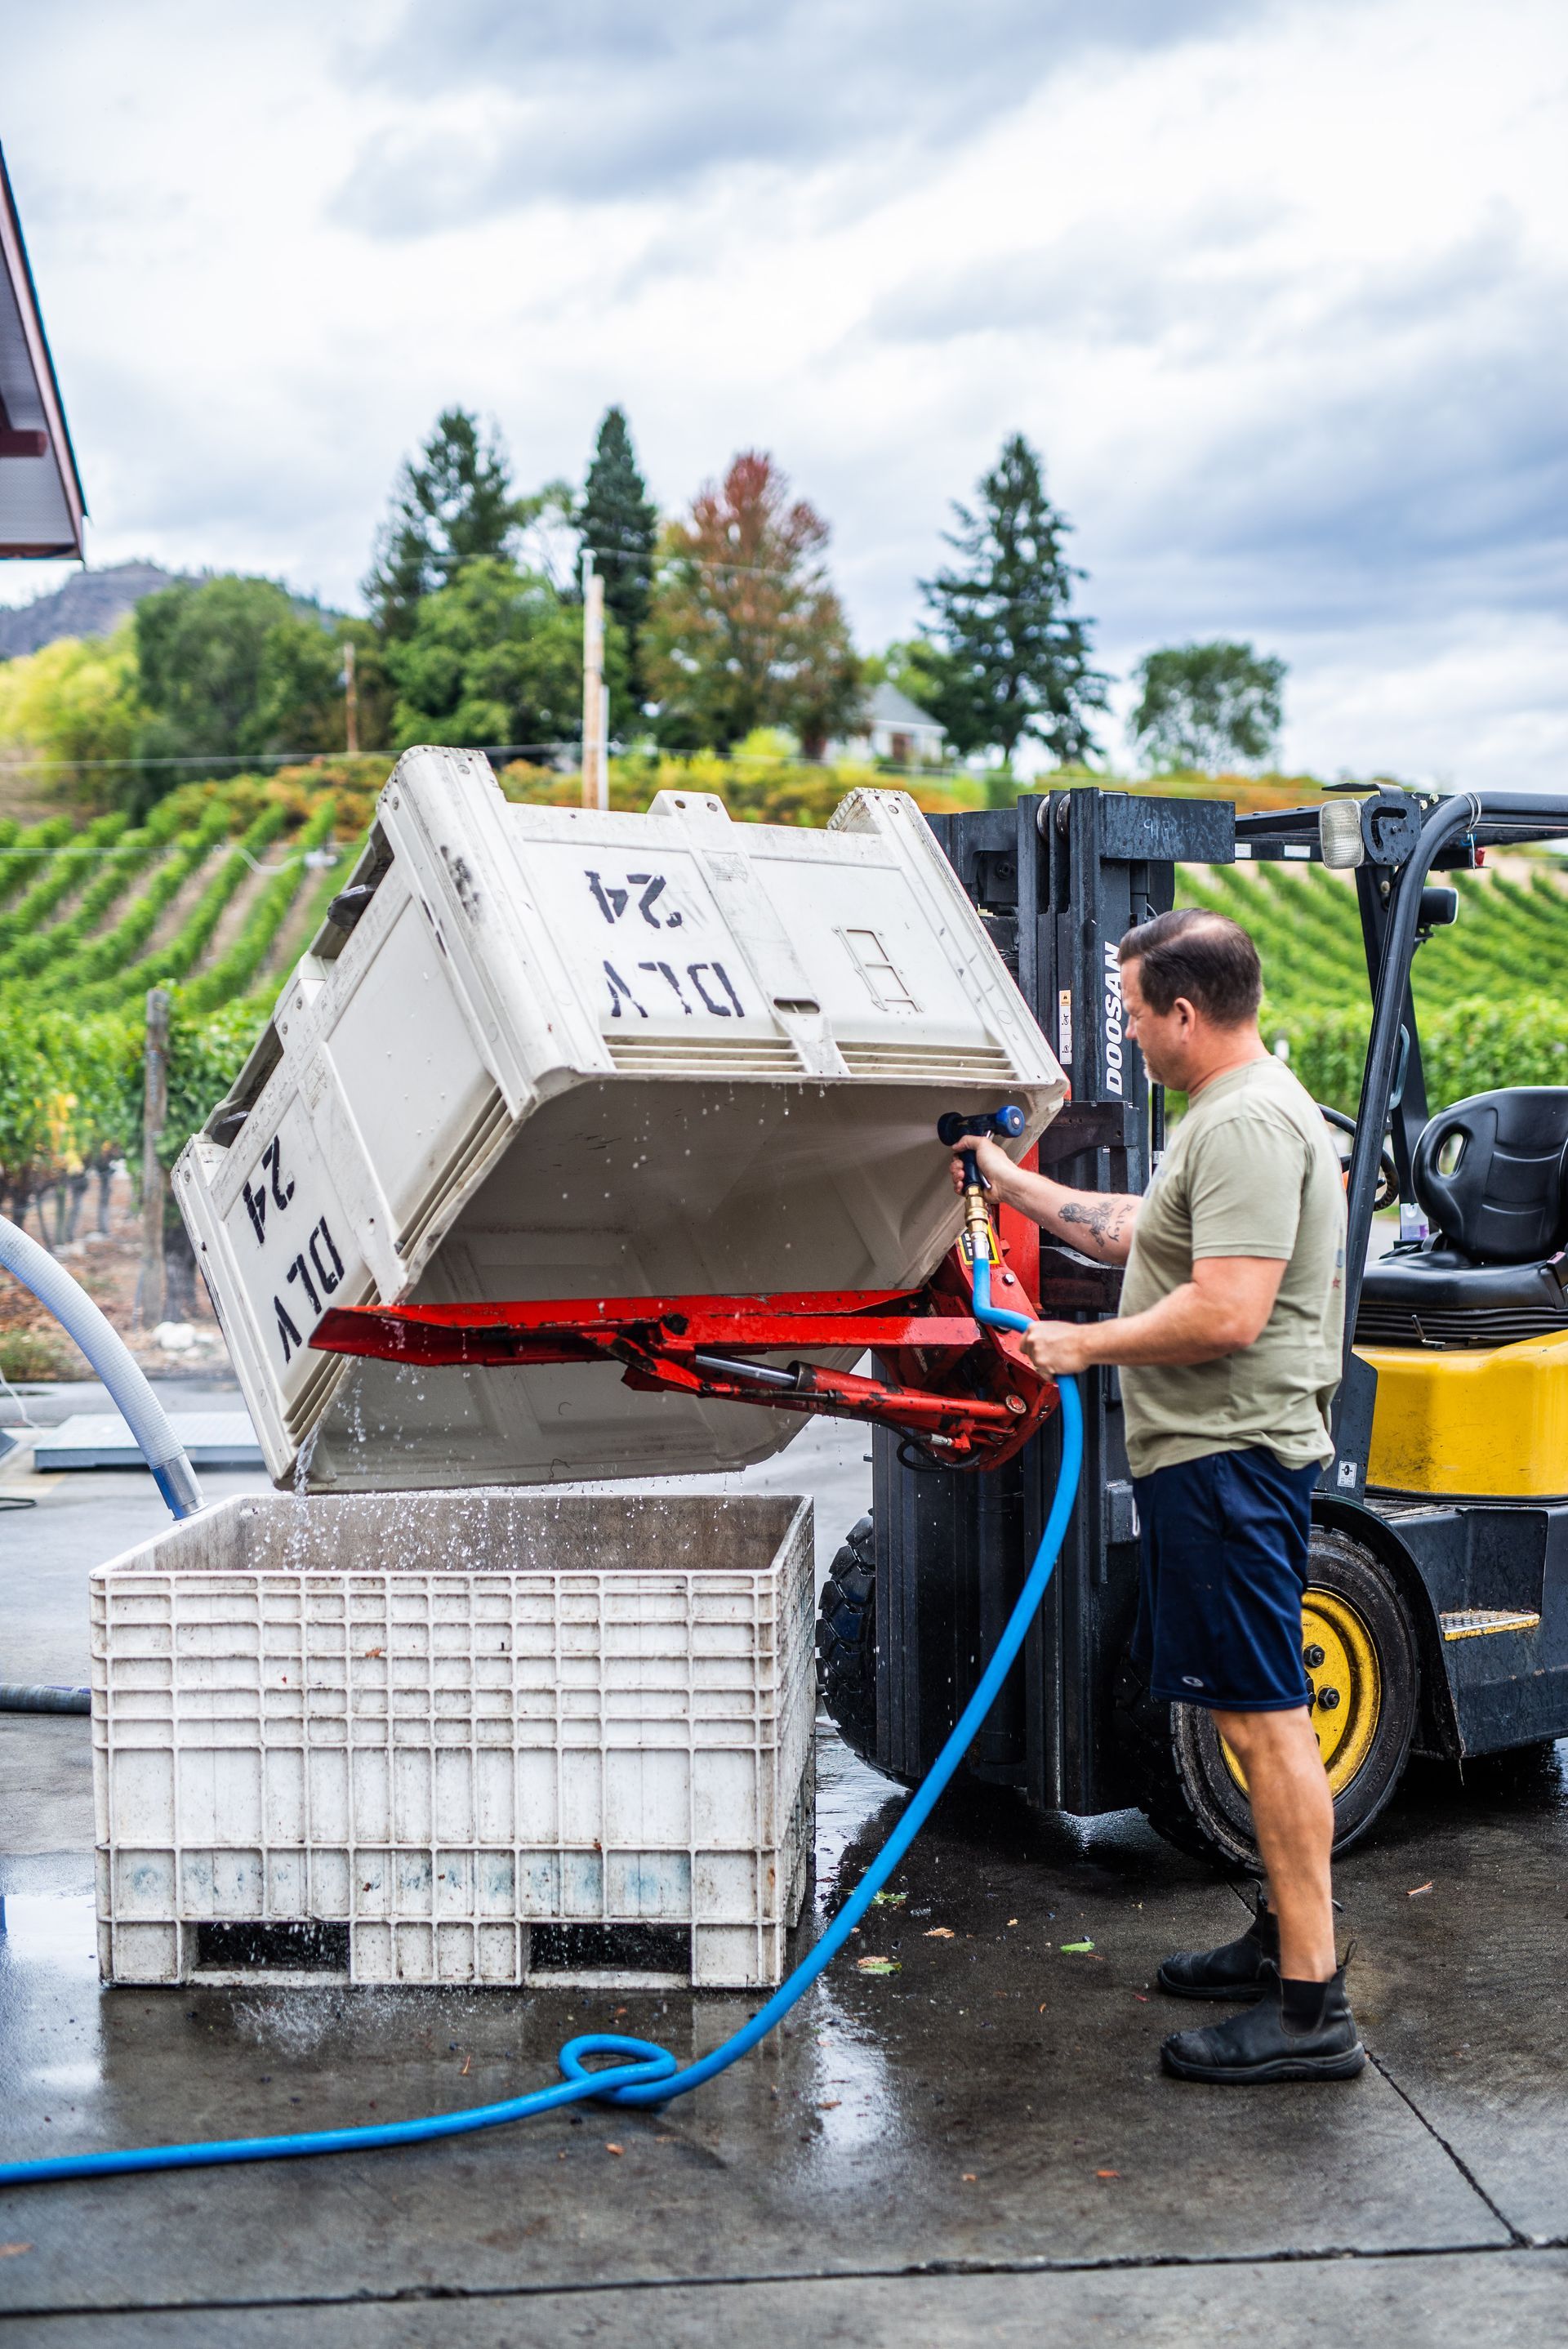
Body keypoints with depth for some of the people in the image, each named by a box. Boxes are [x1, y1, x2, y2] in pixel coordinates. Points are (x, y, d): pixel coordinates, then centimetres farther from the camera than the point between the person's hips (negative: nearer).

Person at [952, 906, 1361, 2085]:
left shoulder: (1250, 1123, -18)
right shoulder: (1232, 1113, 18)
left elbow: (1226, 1313, -25)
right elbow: (1136, 1231, 29)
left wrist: (1082, 1344, -14)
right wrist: (1015, 1184, 32)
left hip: (1231, 1458, -11)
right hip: (1213, 1455, 11)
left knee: (1264, 1716, -8)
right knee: (1261, 1712, 17)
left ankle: (1312, 2007, -2)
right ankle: (1286, 1935, 30)